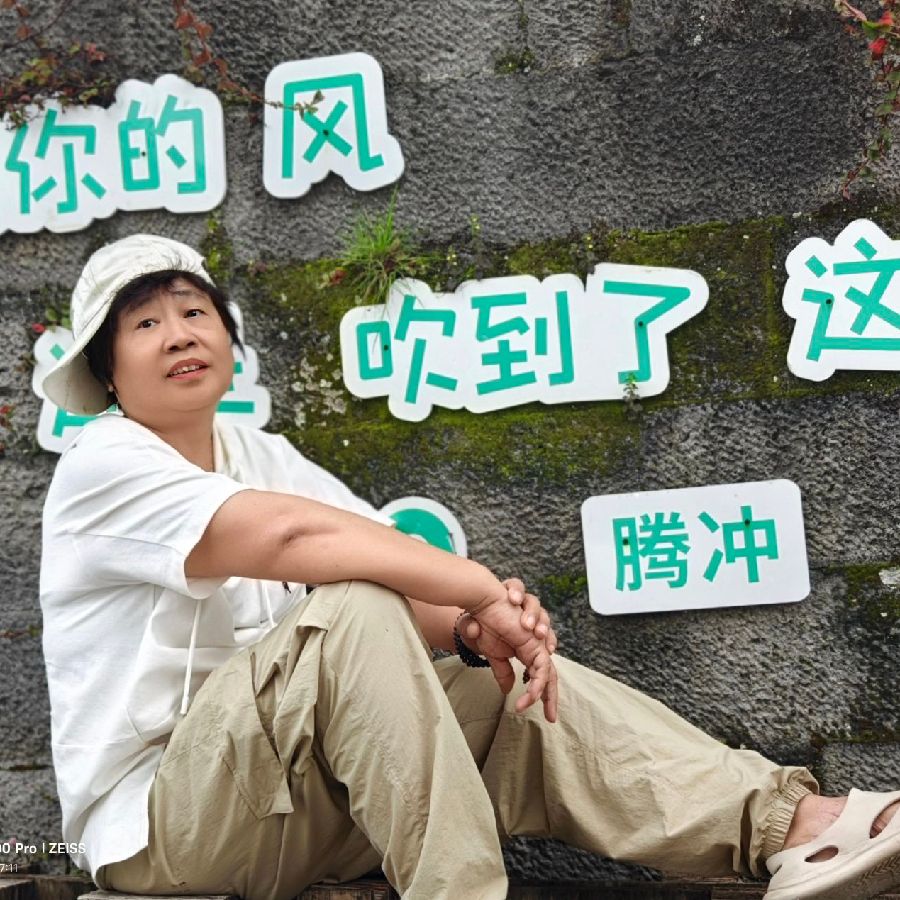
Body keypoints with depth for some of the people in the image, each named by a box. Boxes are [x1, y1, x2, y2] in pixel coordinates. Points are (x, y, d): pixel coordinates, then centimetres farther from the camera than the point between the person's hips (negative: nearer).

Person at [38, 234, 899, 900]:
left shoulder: (256, 452, 12)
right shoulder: (104, 464, -11)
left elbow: (403, 576, 1)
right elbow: (291, 536, -29)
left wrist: (475, 626, -21)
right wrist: (482, 589, -27)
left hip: (295, 790, 7)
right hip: (158, 823, -7)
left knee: (530, 698, -11)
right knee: (351, 615, -32)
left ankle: (791, 825, -20)